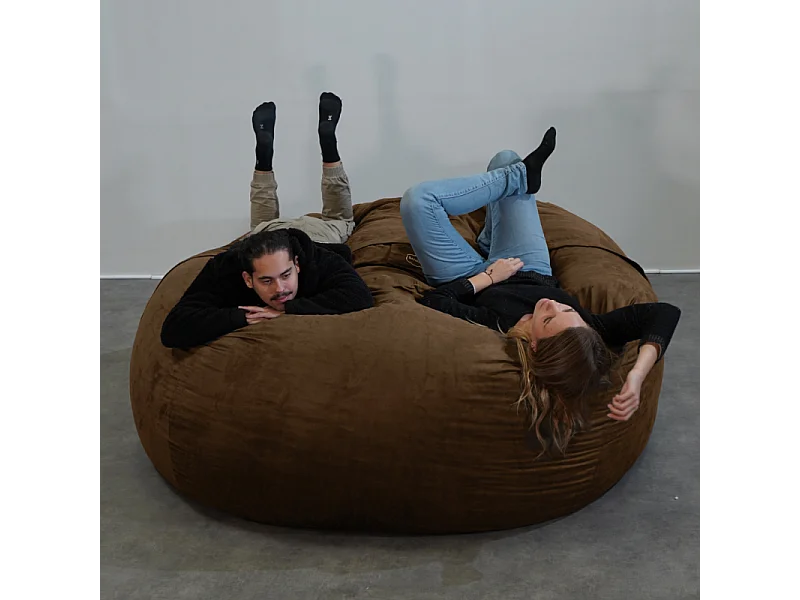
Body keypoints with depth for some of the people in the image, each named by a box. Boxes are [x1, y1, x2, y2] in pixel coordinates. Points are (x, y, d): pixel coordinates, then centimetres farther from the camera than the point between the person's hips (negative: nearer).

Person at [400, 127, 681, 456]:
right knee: (505, 159, 10)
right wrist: (637, 375, -54)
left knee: (416, 200, -16)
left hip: (476, 282, -3)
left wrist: (487, 276, -28)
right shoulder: (591, 330, -40)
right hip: (533, 273, 3)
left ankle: (523, 174, 6)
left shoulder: (494, 327, -47)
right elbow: (665, 312, -42)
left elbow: (432, 301, -37)